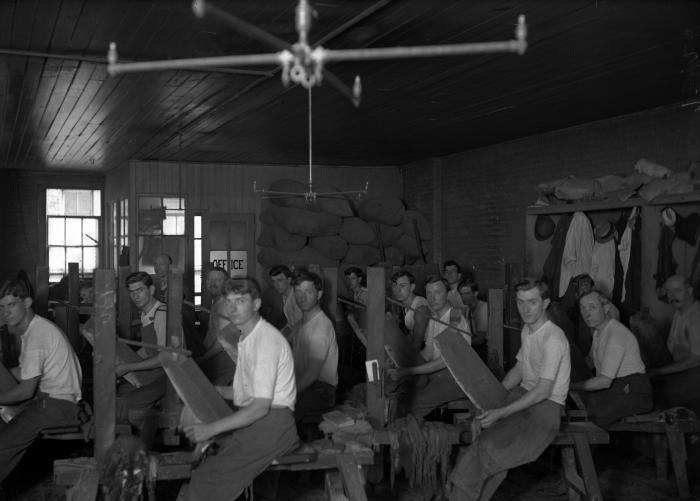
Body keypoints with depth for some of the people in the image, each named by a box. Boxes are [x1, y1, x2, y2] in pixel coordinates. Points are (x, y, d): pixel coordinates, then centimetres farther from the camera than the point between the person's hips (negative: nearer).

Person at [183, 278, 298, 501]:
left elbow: (261, 407, -21)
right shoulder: (247, 338, 15)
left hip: (271, 423, -10)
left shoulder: (266, 340, -16)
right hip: (250, 418, 10)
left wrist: (211, 429, -22)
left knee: (209, 477, -19)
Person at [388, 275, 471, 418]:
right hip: (435, 373, 8)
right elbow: (427, 354, 11)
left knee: (413, 404, -25)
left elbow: (445, 361, -21)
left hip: (456, 378, -8)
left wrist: (407, 372, -24)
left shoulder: (456, 320, -17)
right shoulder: (433, 319, 12)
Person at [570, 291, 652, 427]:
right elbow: (591, 360, 28)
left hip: (633, 393, -9)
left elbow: (605, 381, -27)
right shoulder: (598, 331, 9)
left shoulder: (616, 334, -22)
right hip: (612, 389, 9)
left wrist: (570, 386, -23)